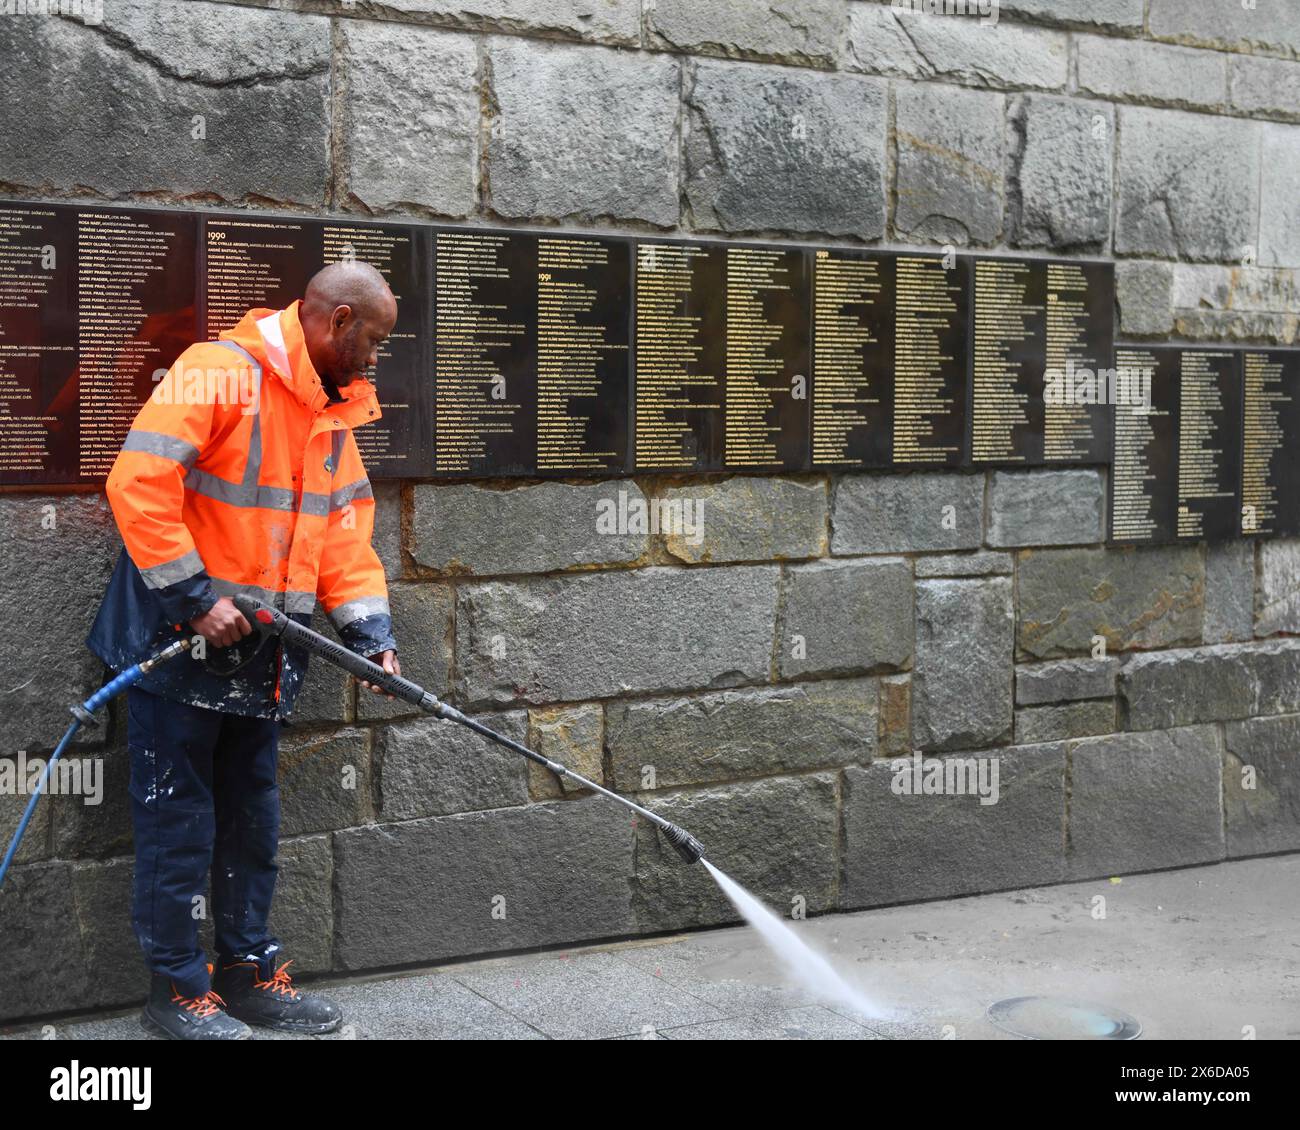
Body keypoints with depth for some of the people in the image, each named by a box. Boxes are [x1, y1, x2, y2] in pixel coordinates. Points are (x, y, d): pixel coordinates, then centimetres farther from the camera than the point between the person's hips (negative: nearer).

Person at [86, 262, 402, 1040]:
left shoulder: (334, 412, 10)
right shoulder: (220, 373, -17)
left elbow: (346, 530, 11)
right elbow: (138, 483, -24)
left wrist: (371, 631, -1)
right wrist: (196, 599, -23)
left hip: (262, 652, 8)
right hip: (179, 640, -8)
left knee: (253, 817, 15)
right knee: (180, 820, 2)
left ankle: (249, 970, 27)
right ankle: (178, 988, 13)